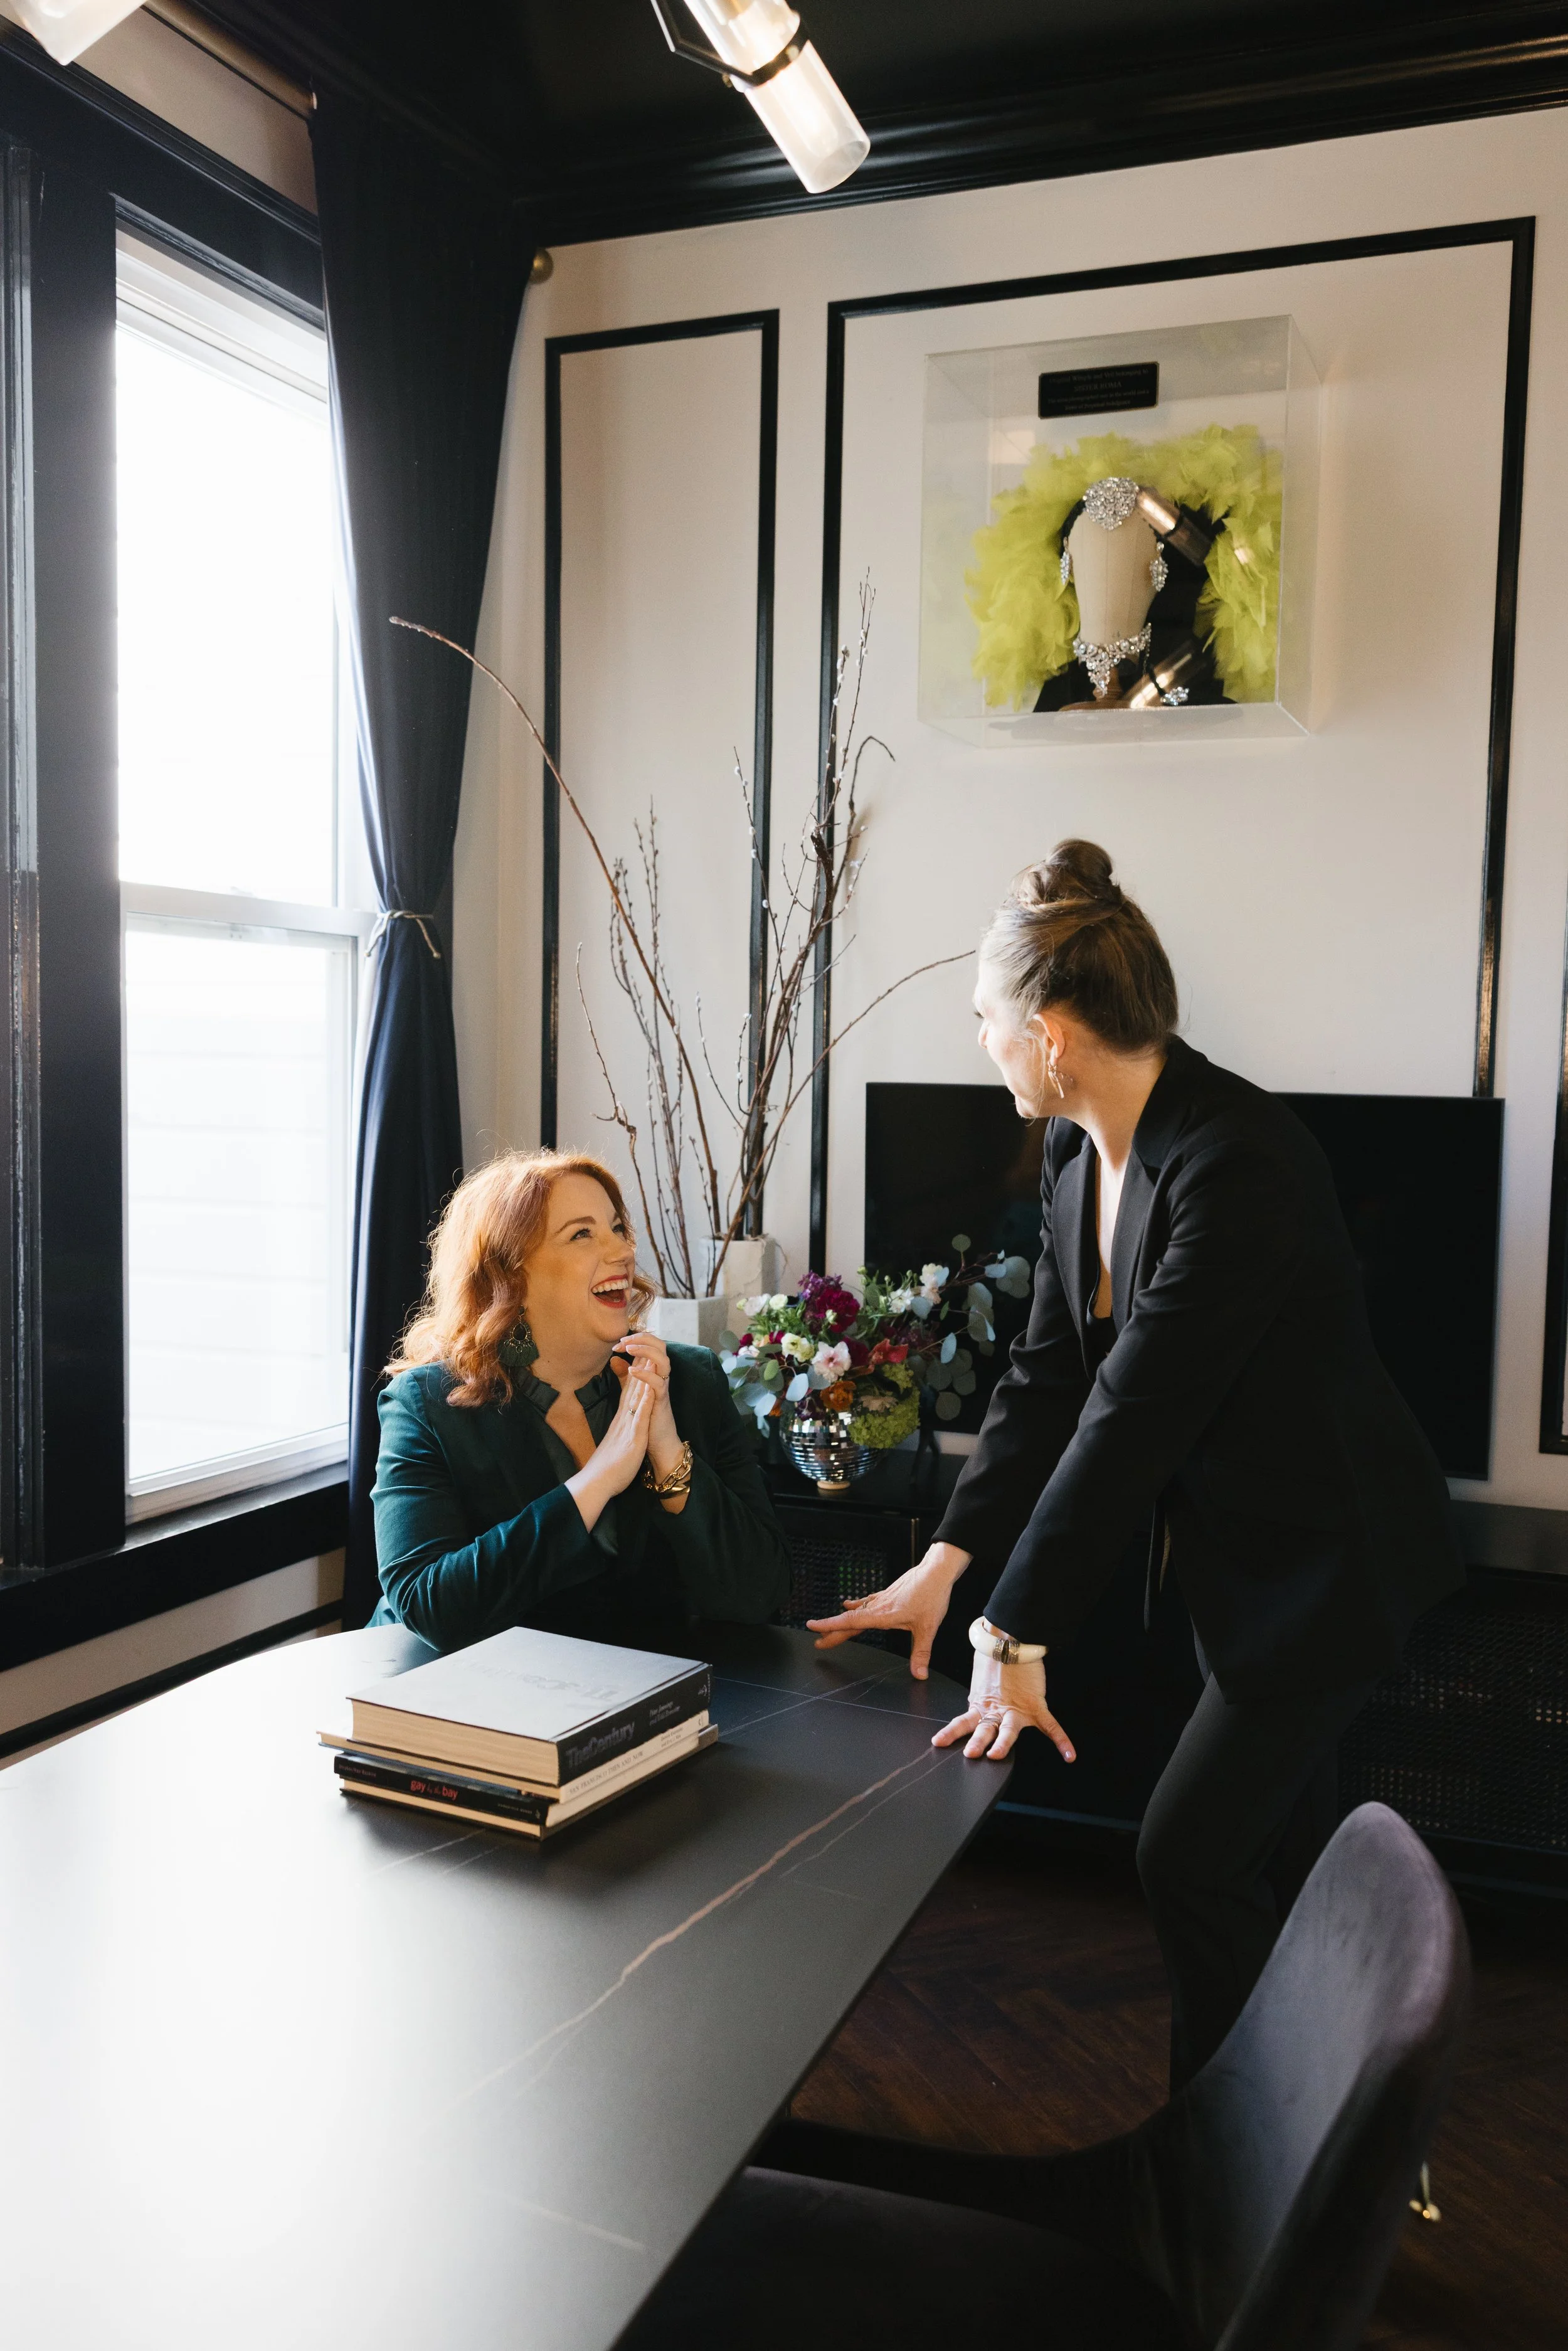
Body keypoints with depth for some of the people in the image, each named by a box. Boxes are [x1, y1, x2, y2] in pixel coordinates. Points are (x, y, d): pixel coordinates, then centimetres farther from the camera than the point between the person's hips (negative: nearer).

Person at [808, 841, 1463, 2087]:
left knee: (1189, 1855, -3)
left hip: (1329, 1556, -8)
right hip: (1231, 1549, 8)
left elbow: (1132, 1415, -31)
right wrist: (946, 1565, -8)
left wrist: (1016, 1637, -28)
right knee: (1274, 1859, 19)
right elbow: (1046, 1376, -1)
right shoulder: (1080, 1156, -2)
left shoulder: (1237, 1162, -30)